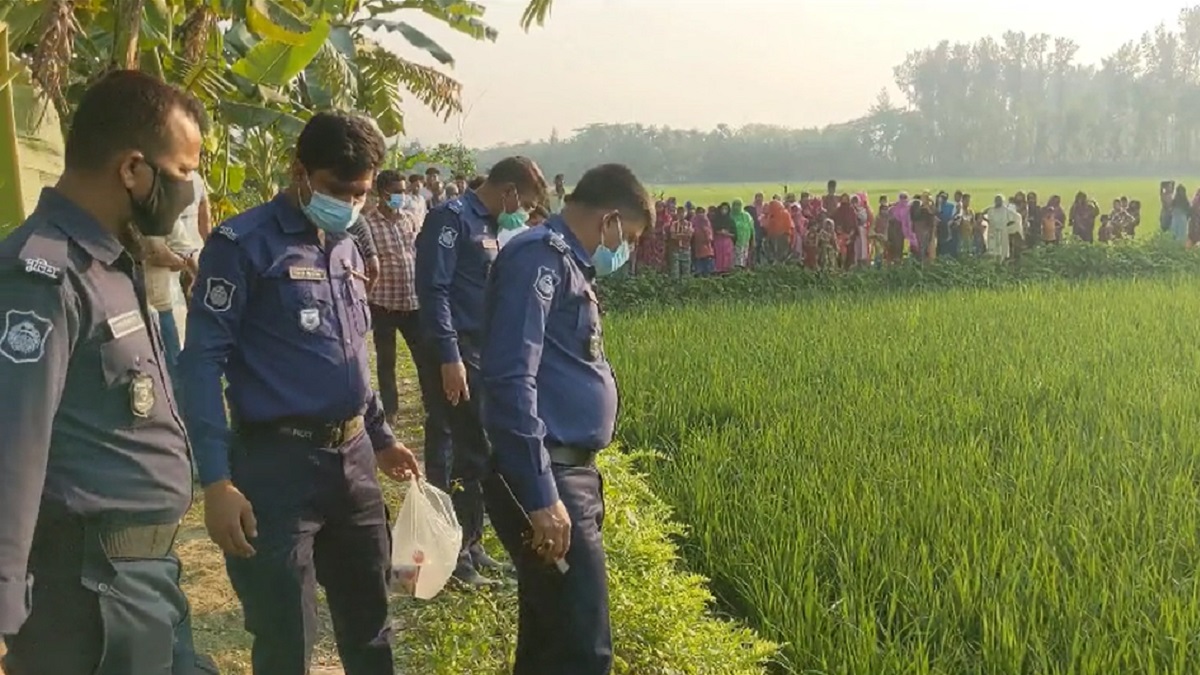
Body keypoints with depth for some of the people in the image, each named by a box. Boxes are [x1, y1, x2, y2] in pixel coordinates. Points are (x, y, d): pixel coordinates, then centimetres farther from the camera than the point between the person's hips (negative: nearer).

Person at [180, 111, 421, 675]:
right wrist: (217, 480, -20)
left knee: (370, 628, 18)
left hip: (353, 457, 7)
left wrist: (381, 438, 24)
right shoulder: (244, 244, -10)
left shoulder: (346, 249, 14)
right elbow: (203, 361, -14)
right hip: (277, 461, -7)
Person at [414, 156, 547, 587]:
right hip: (460, 353, -9)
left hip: (487, 352, 9)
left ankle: (469, 544, 23)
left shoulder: (490, 225, 16)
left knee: (477, 450, 12)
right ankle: (459, 552, 6)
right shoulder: (452, 218, -11)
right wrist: (450, 357, -22)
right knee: (477, 453, -6)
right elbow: (433, 288, -18)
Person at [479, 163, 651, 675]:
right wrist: (540, 495, -27)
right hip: (545, 478, -10)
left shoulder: (566, 264, 18)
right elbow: (510, 379, -23)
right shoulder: (539, 259, -13)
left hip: (570, 472, 10)